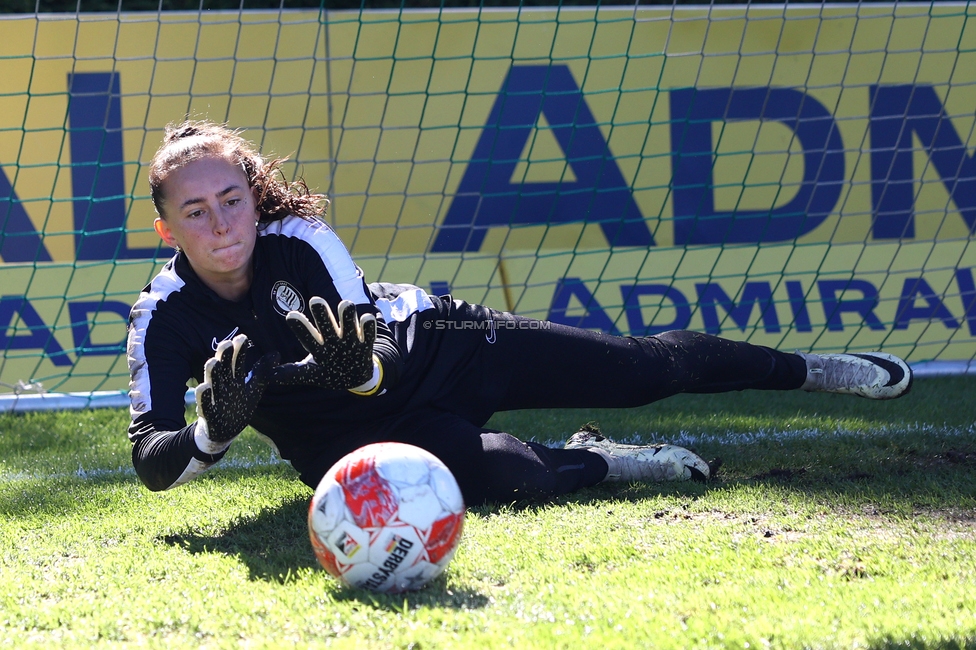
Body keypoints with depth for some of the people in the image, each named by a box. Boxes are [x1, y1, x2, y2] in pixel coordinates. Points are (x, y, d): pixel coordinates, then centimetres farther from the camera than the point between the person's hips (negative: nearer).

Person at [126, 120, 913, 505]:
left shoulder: (302, 241, -23)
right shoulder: (167, 317, -22)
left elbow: (378, 364, -21)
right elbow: (151, 461, -27)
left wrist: (360, 365, -47)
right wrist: (215, 430, -49)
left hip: (428, 348, 1)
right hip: (357, 435, -1)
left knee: (642, 368, 4)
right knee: (508, 475, -33)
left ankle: (812, 369, 26)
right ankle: (603, 463, 1)